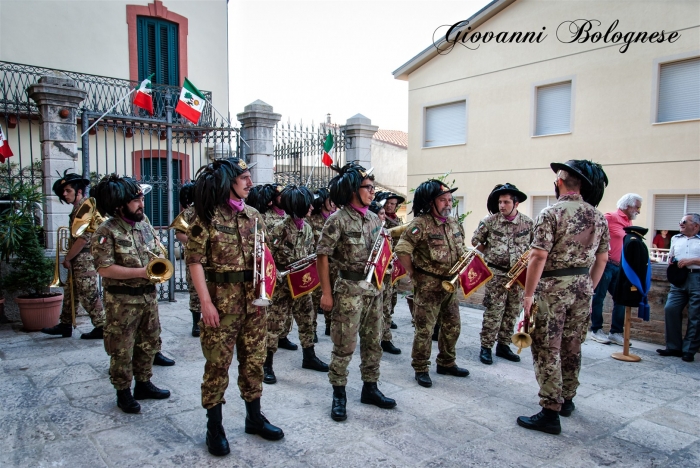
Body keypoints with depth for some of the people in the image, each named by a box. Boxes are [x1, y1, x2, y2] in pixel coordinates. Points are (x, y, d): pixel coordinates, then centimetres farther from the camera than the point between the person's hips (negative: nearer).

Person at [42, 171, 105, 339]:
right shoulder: (77, 208, 15)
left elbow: (84, 238, -22)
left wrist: (67, 258, -12)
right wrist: (69, 258, 10)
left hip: (85, 259, -10)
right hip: (78, 259, 10)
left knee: (88, 294, -4)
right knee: (70, 292, 16)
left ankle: (101, 327, 5)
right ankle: (65, 325, 27)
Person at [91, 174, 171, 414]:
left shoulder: (145, 226, 7)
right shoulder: (106, 232, -14)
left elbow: (159, 253, 15)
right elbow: (104, 268, -20)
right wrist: (142, 272, -22)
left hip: (148, 295, 7)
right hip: (121, 300, -7)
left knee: (149, 343, 17)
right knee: (122, 349, 6)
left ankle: (143, 384, 34)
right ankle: (123, 392, 22)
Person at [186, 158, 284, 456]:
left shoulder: (254, 216, 9)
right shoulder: (207, 217, -8)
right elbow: (195, 260, -11)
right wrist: (206, 302, -15)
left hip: (253, 298, 5)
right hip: (222, 299, -5)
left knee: (254, 359, 13)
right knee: (218, 362, 3)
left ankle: (254, 417, 29)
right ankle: (214, 426, 19)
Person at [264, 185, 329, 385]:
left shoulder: (307, 228, 6)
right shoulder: (280, 229, -16)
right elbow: (272, 259, -16)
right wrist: (287, 280, -18)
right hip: (282, 285, -7)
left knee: (307, 320, 15)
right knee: (275, 324, -1)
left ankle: (309, 357, 31)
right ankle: (267, 365, 10)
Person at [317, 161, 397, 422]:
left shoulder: (373, 218, 9)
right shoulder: (338, 220, -12)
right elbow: (322, 256, -12)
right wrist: (326, 292, -13)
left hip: (374, 287, 7)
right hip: (350, 289, -7)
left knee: (373, 341, 14)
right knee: (344, 345, 1)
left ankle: (370, 388, 29)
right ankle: (339, 394, 17)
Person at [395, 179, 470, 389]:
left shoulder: (454, 222, 8)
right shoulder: (420, 224, -15)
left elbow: (461, 248, 22)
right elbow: (401, 250, -19)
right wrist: (413, 274, -12)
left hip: (451, 284, 7)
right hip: (428, 286, -7)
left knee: (452, 326, 16)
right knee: (424, 329, 0)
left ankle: (447, 363, 34)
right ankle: (421, 369, 15)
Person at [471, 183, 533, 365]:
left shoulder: (528, 223, -1)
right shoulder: (489, 221, -6)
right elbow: (475, 241, 6)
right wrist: (489, 253, 4)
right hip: (496, 273, -3)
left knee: (512, 312, 11)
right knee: (493, 311, -3)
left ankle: (503, 345, 24)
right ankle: (486, 347, 7)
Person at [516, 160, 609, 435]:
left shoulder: (551, 213, -13)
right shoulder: (598, 216, 6)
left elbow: (539, 257, -19)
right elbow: (601, 259, 10)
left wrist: (528, 294, -13)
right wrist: (588, 289, 20)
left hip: (552, 288, -6)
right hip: (582, 288, 7)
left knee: (547, 350, 0)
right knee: (572, 347, 18)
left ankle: (550, 412, 2)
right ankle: (567, 400, 33)